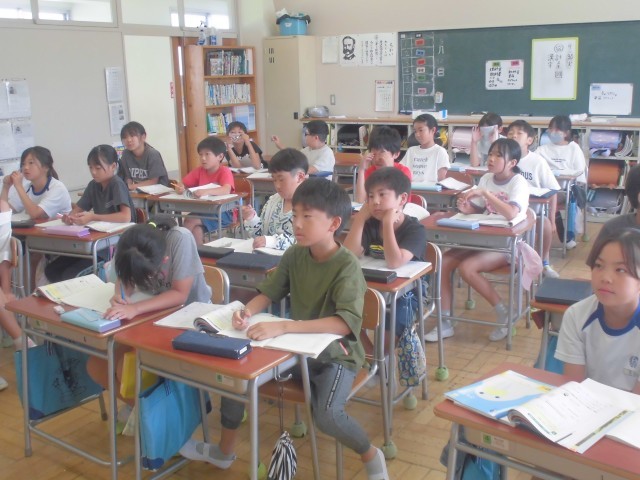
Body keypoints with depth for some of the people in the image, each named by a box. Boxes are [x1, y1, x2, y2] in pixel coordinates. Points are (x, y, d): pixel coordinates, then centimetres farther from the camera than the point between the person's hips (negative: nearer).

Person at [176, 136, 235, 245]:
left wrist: (206, 191, -47)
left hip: (223, 212, -5)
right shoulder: (200, 171, 5)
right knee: (197, 227, -27)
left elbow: (226, 190, -32)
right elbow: (182, 184, 8)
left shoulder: (225, 171, -13)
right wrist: (180, 187, -17)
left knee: (190, 221, -23)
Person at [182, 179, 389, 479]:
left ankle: (371, 455, 5)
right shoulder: (294, 255, -5)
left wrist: (283, 327, -44)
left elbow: (347, 322, -36)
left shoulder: (347, 266, -23)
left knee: (326, 416, -29)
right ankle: (224, 451, 21)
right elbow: (269, 292, 4)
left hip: (335, 353, -6)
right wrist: (247, 311, -20)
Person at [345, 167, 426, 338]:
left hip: (404, 293, -5)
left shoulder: (415, 229, -16)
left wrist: (388, 223, -30)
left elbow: (394, 263, -33)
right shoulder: (370, 225, 0)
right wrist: (360, 218, -16)